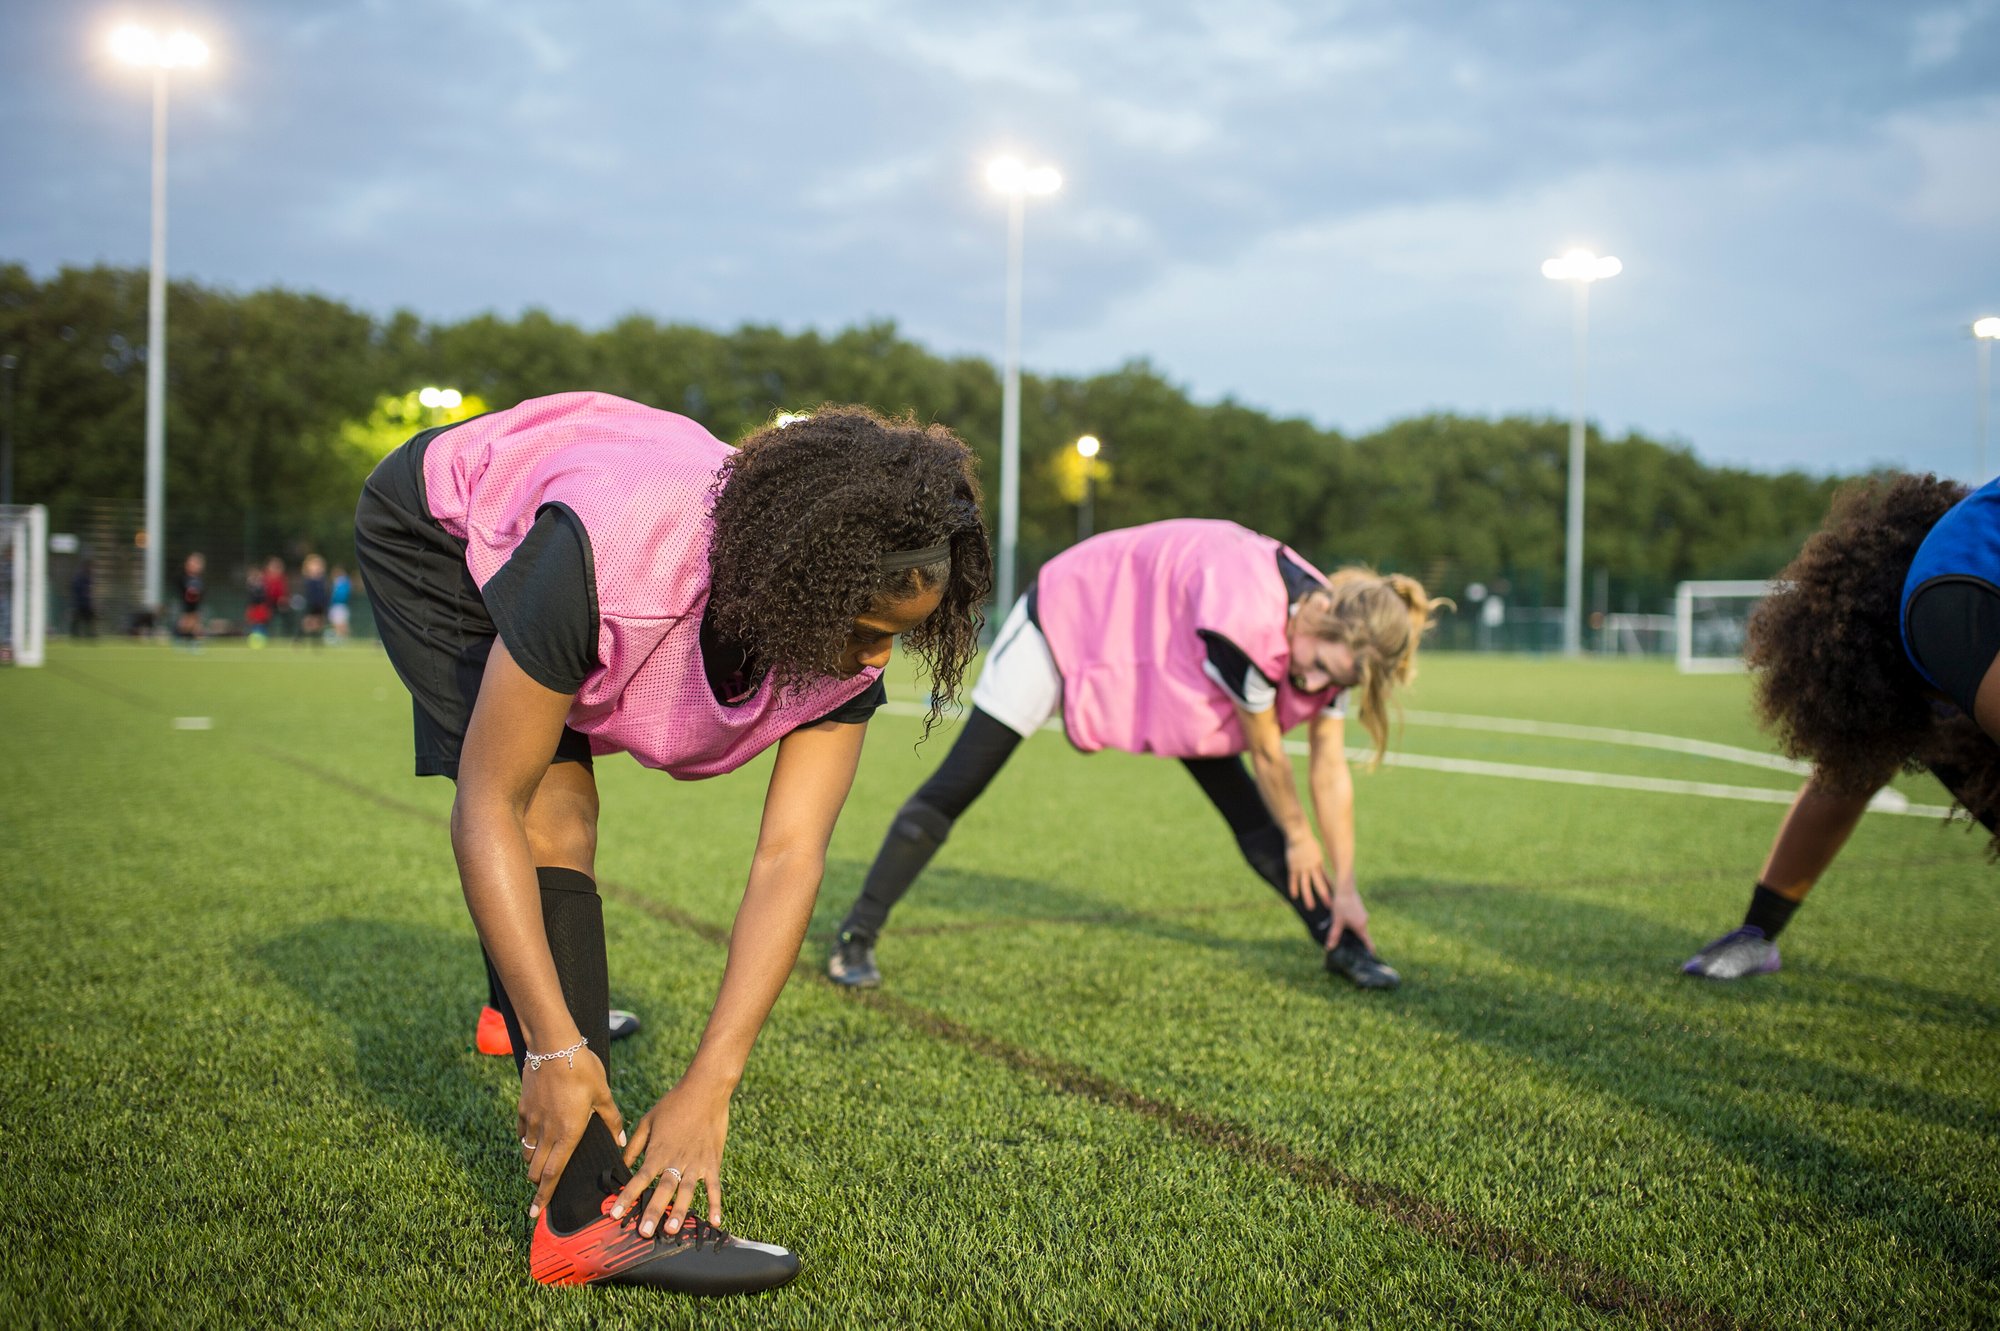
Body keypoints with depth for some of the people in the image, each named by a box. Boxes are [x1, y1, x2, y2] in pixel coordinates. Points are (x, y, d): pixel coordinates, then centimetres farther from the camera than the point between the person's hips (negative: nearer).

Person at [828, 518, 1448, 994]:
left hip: (1161, 651, 7)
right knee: (955, 788, -8)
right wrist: (1299, 839, -8)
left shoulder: (1337, 637, -17)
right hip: (1071, 613, -7)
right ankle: (854, 941, -1)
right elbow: (1265, 752, -25)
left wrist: (1344, 889, -4)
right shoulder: (1245, 618, -41)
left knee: (1246, 805, 2)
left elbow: (1330, 771, -7)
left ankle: (1341, 944, 14)